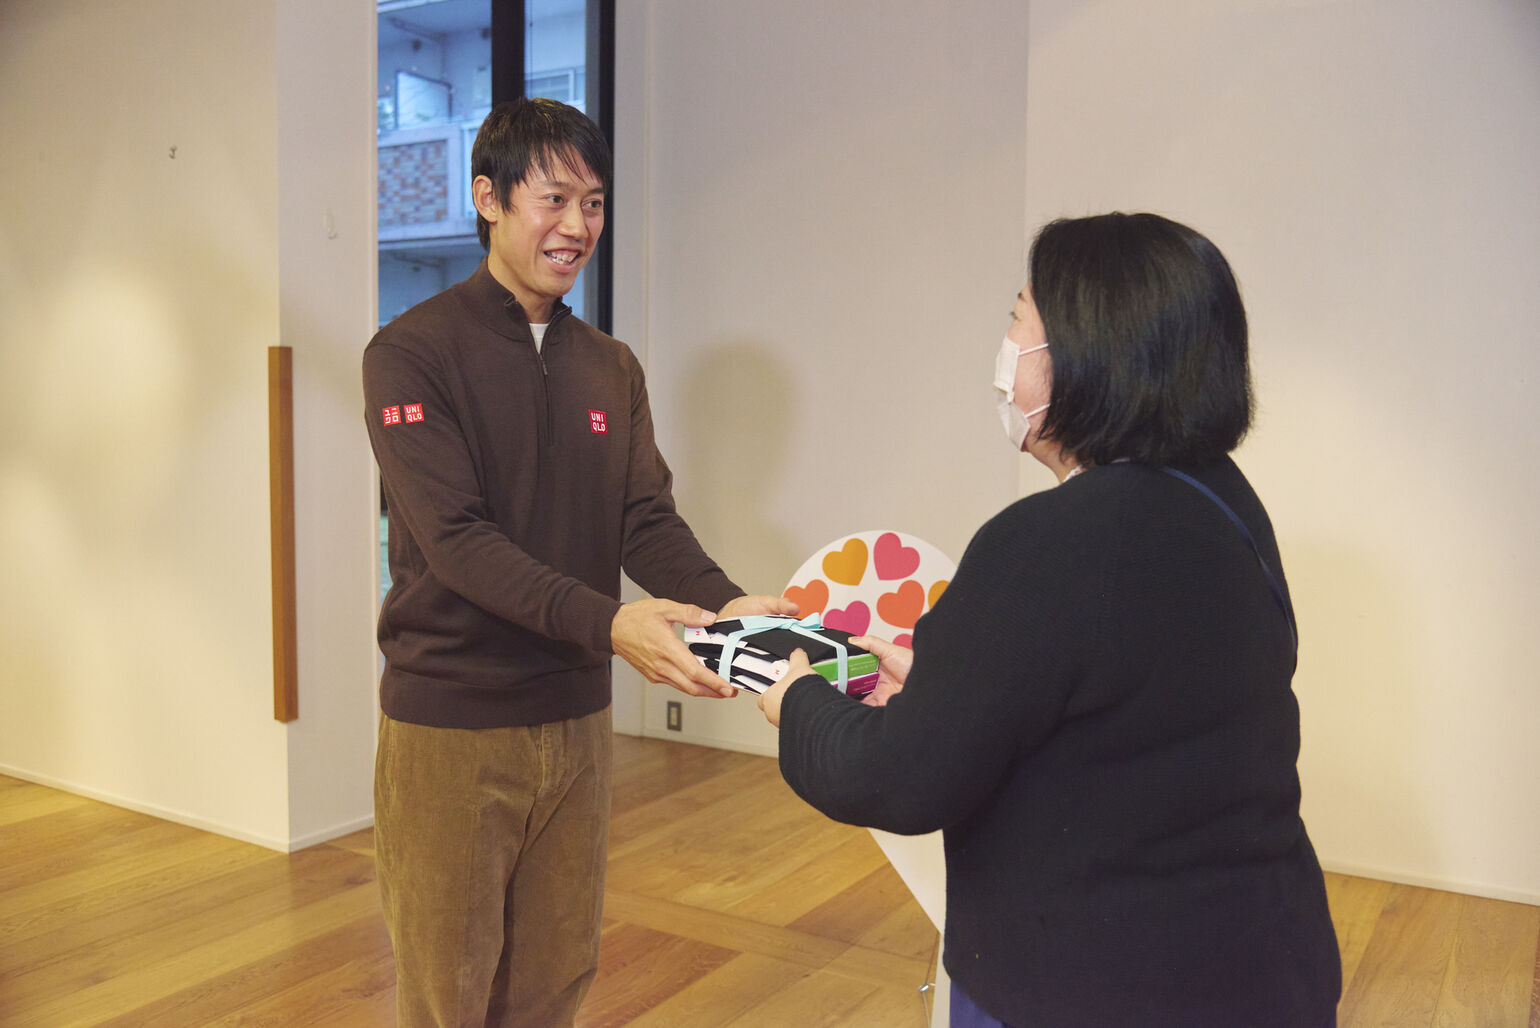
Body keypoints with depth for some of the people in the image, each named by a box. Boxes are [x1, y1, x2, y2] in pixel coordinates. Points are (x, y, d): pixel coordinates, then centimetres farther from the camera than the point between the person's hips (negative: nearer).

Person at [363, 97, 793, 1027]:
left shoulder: (612, 370, 8)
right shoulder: (412, 353, -9)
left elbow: (648, 519, -1)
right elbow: (457, 538, -20)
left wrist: (724, 603, -21)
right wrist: (606, 622, -33)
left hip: (575, 718, 5)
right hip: (450, 727, -4)